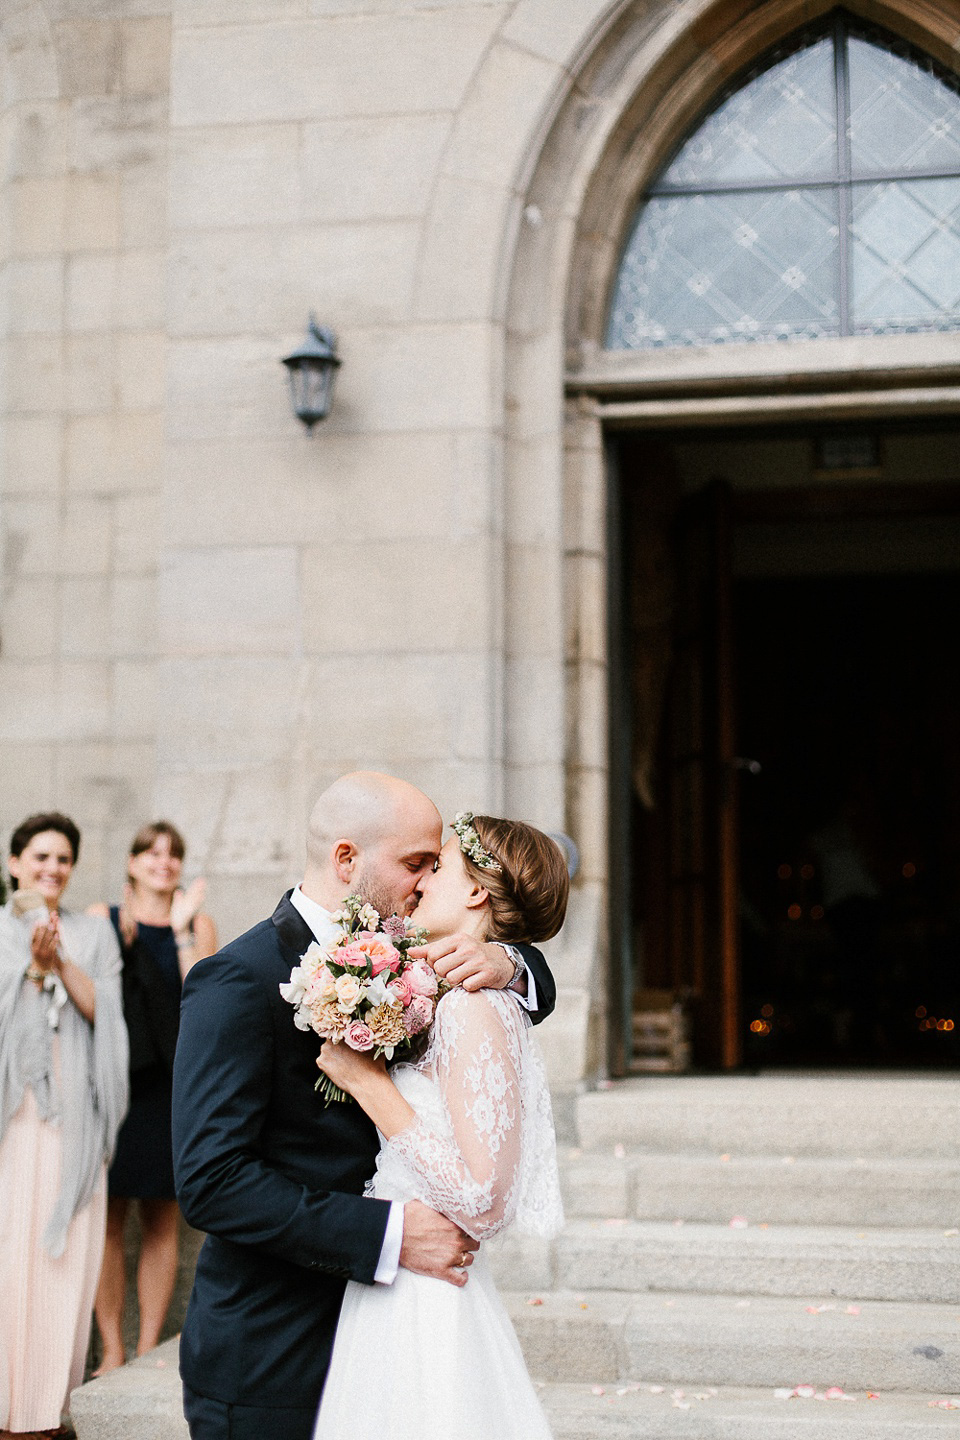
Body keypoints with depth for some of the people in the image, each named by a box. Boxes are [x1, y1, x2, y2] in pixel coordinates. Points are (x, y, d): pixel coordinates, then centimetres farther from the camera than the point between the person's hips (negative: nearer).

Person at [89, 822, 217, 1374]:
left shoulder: (199, 924, 9)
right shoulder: (103, 918, 9)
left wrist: (182, 932, -9)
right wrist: (121, 941, -11)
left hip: (171, 1083, 1)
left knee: (162, 1224, 4)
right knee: (109, 1219, -2)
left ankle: (148, 1349, 11)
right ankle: (112, 1350, 6)